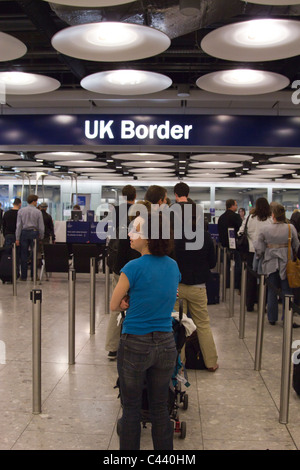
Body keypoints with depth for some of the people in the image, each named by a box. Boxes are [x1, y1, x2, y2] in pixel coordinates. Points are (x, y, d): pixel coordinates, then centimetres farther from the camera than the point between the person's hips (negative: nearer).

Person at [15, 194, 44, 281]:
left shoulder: (21, 211, 2)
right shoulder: (38, 212, -2)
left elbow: (18, 225, -1)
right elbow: (41, 227, -2)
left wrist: (17, 238, 0)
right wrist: (41, 237, 12)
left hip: (24, 233, 2)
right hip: (34, 233, -1)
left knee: (23, 255, 4)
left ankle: (23, 276, 6)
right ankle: (34, 275, 6)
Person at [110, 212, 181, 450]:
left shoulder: (134, 267, -16)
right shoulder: (173, 266, 2)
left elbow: (114, 305, -6)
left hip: (135, 344, -5)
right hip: (166, 343, 5)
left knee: (131, 409, 11)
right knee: (160, 409, 16)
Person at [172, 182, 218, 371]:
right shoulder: (205, 236, -8)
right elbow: (212, 263, 1)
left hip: (176, 285, -1)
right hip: (197, 285, 1)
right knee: (203, 324, 13)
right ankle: (211, 362, 21)